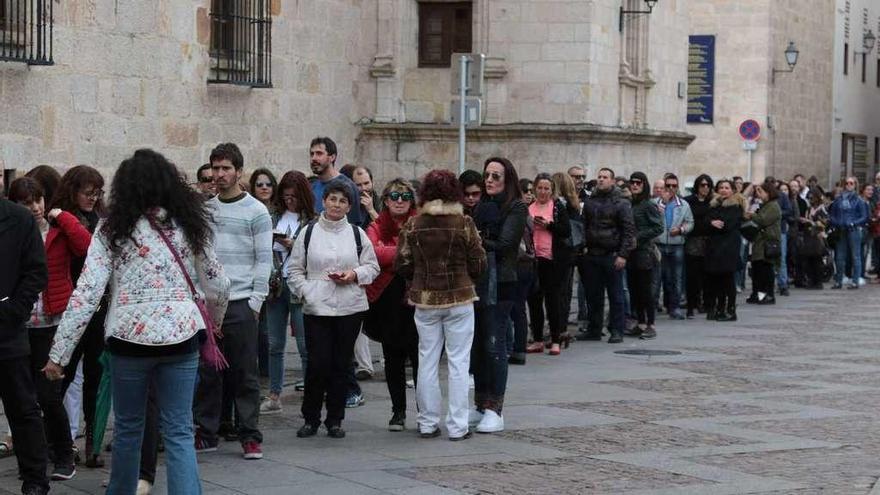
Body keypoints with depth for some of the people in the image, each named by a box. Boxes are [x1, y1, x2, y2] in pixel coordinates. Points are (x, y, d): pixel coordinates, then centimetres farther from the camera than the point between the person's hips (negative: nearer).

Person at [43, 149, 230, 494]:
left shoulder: (113, 231, -3)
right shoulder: (188, 226, 5)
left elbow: (86, 295, -9)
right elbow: (218, 285, 12)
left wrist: (59, 353, -6)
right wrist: (215, 320, 33)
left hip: (129, 336, -1)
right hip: (181, 334, 1)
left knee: (128, 427, 17)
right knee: (179, 433, 3)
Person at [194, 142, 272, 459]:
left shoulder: (255, 211, 0)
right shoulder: (204, 210, 12)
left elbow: (264, 259, -2)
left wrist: (256, 300, -8)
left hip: (240, 303, -4)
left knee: (245, 374, -1)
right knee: (207, 373, 6)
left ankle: (250, 437, 4)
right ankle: (206, 434, 13)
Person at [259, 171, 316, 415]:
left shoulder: (313, 222, -5)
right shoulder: (275, 218, 9)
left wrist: (293, 246, -16)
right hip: (275, 285, 5)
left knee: (305, 345, -2)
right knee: (275, 344, 10)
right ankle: (274, 396, 17)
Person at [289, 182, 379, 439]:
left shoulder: (357, 234, 9)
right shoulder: (309, 233, 5)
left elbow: (372, 267, 12)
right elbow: (295, 269, 8)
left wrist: (355, 275, -6)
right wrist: (305, 291, -6)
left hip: (350, 309, 2)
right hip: (316, 308, -2)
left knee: (342, 364, 5)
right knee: (318, 363, -7)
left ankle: (335, 420, 15)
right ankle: (310, 419, 8)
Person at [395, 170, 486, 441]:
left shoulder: (413, 225, -3)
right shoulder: (464, 224, -9)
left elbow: (402, 265, -2)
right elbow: (479, 264, -5)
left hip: (425, 299, 2)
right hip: (459, 298, -2)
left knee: (427, 361, 10)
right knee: (458, 362, 3)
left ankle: (428, 423, 14)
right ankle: (457, 426, 3)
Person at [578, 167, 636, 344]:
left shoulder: (621, 203, -3)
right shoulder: (590, 202, 12)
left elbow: (629, 230, -7)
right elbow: (584, 226, 17)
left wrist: (623, 255, -13)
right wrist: (584, 247, 4)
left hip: (612, 255, -5)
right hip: (592, 255, 5)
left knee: (616, 295, 0)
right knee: (593, 295, 8)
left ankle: (616, 331, 5)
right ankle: (594, 330, 16)